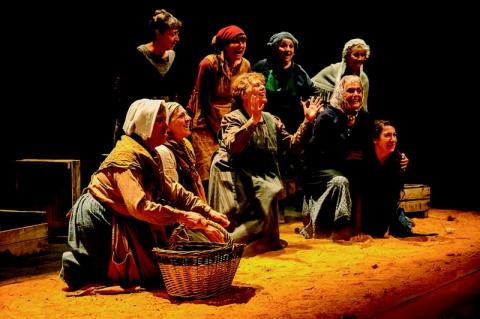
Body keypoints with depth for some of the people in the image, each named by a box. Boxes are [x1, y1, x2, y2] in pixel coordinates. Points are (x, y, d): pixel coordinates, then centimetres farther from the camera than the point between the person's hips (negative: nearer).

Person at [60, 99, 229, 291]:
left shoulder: (147, 155, 8)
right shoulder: (127, 156, -23)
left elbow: (173, 191, 5)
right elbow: (138, 206, -34)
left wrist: (208, 212, -4)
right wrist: (182, 217, -35)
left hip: (117, 220, 9)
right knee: (150, 272, -7)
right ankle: (85, 272, 1)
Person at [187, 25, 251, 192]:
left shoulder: (245, 65, 2)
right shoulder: (210, 63, -14)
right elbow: (202, 98, -9)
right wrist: (218, 129, -7)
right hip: (206, 125, -5)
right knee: (209, 175, -11)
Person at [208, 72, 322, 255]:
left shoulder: (272, 121, 15)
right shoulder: (232, 118, -3)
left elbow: (294, 145, 9)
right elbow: (233, 146, -23)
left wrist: (307, 121, -2)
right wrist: (253, 121, -32)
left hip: (265, 178, 6)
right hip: (240, 177, -6)